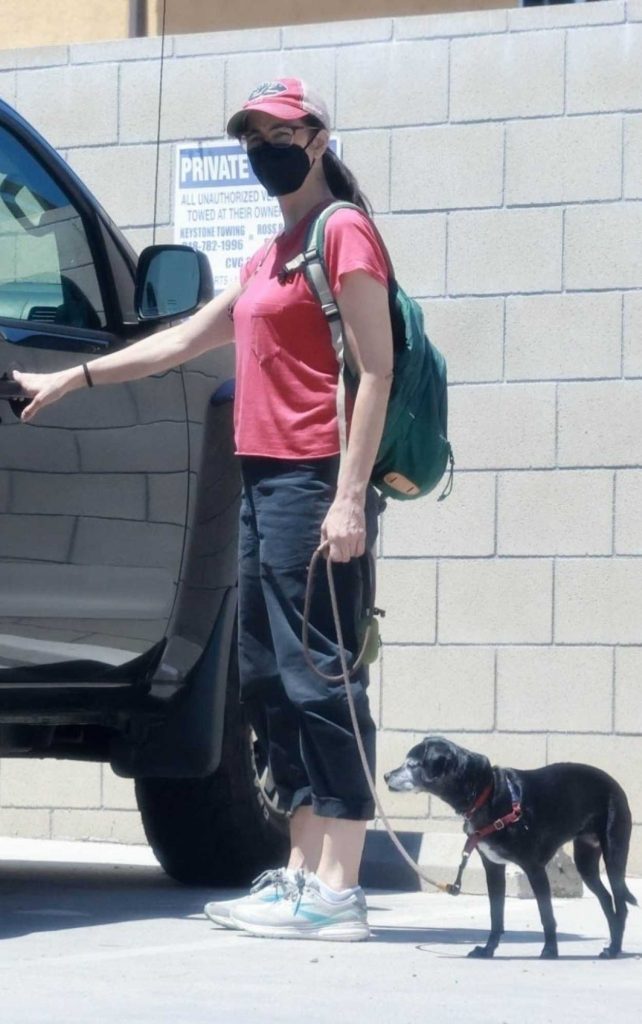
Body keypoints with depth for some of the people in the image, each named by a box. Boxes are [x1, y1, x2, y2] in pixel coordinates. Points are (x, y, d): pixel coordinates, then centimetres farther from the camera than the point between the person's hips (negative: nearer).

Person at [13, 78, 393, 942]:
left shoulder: (344, 233, -5)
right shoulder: (271, 256, 22)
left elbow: (375, 370, -12)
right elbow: (182, 339, 31)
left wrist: (350, 495, -19)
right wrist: (74, 378, 32)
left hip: (314, 481, -9)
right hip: (264, 480, 9)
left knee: (319, 677, -11)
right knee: (266, 678, 7)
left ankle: (337, 893, -12)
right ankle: (302, 873, 11)